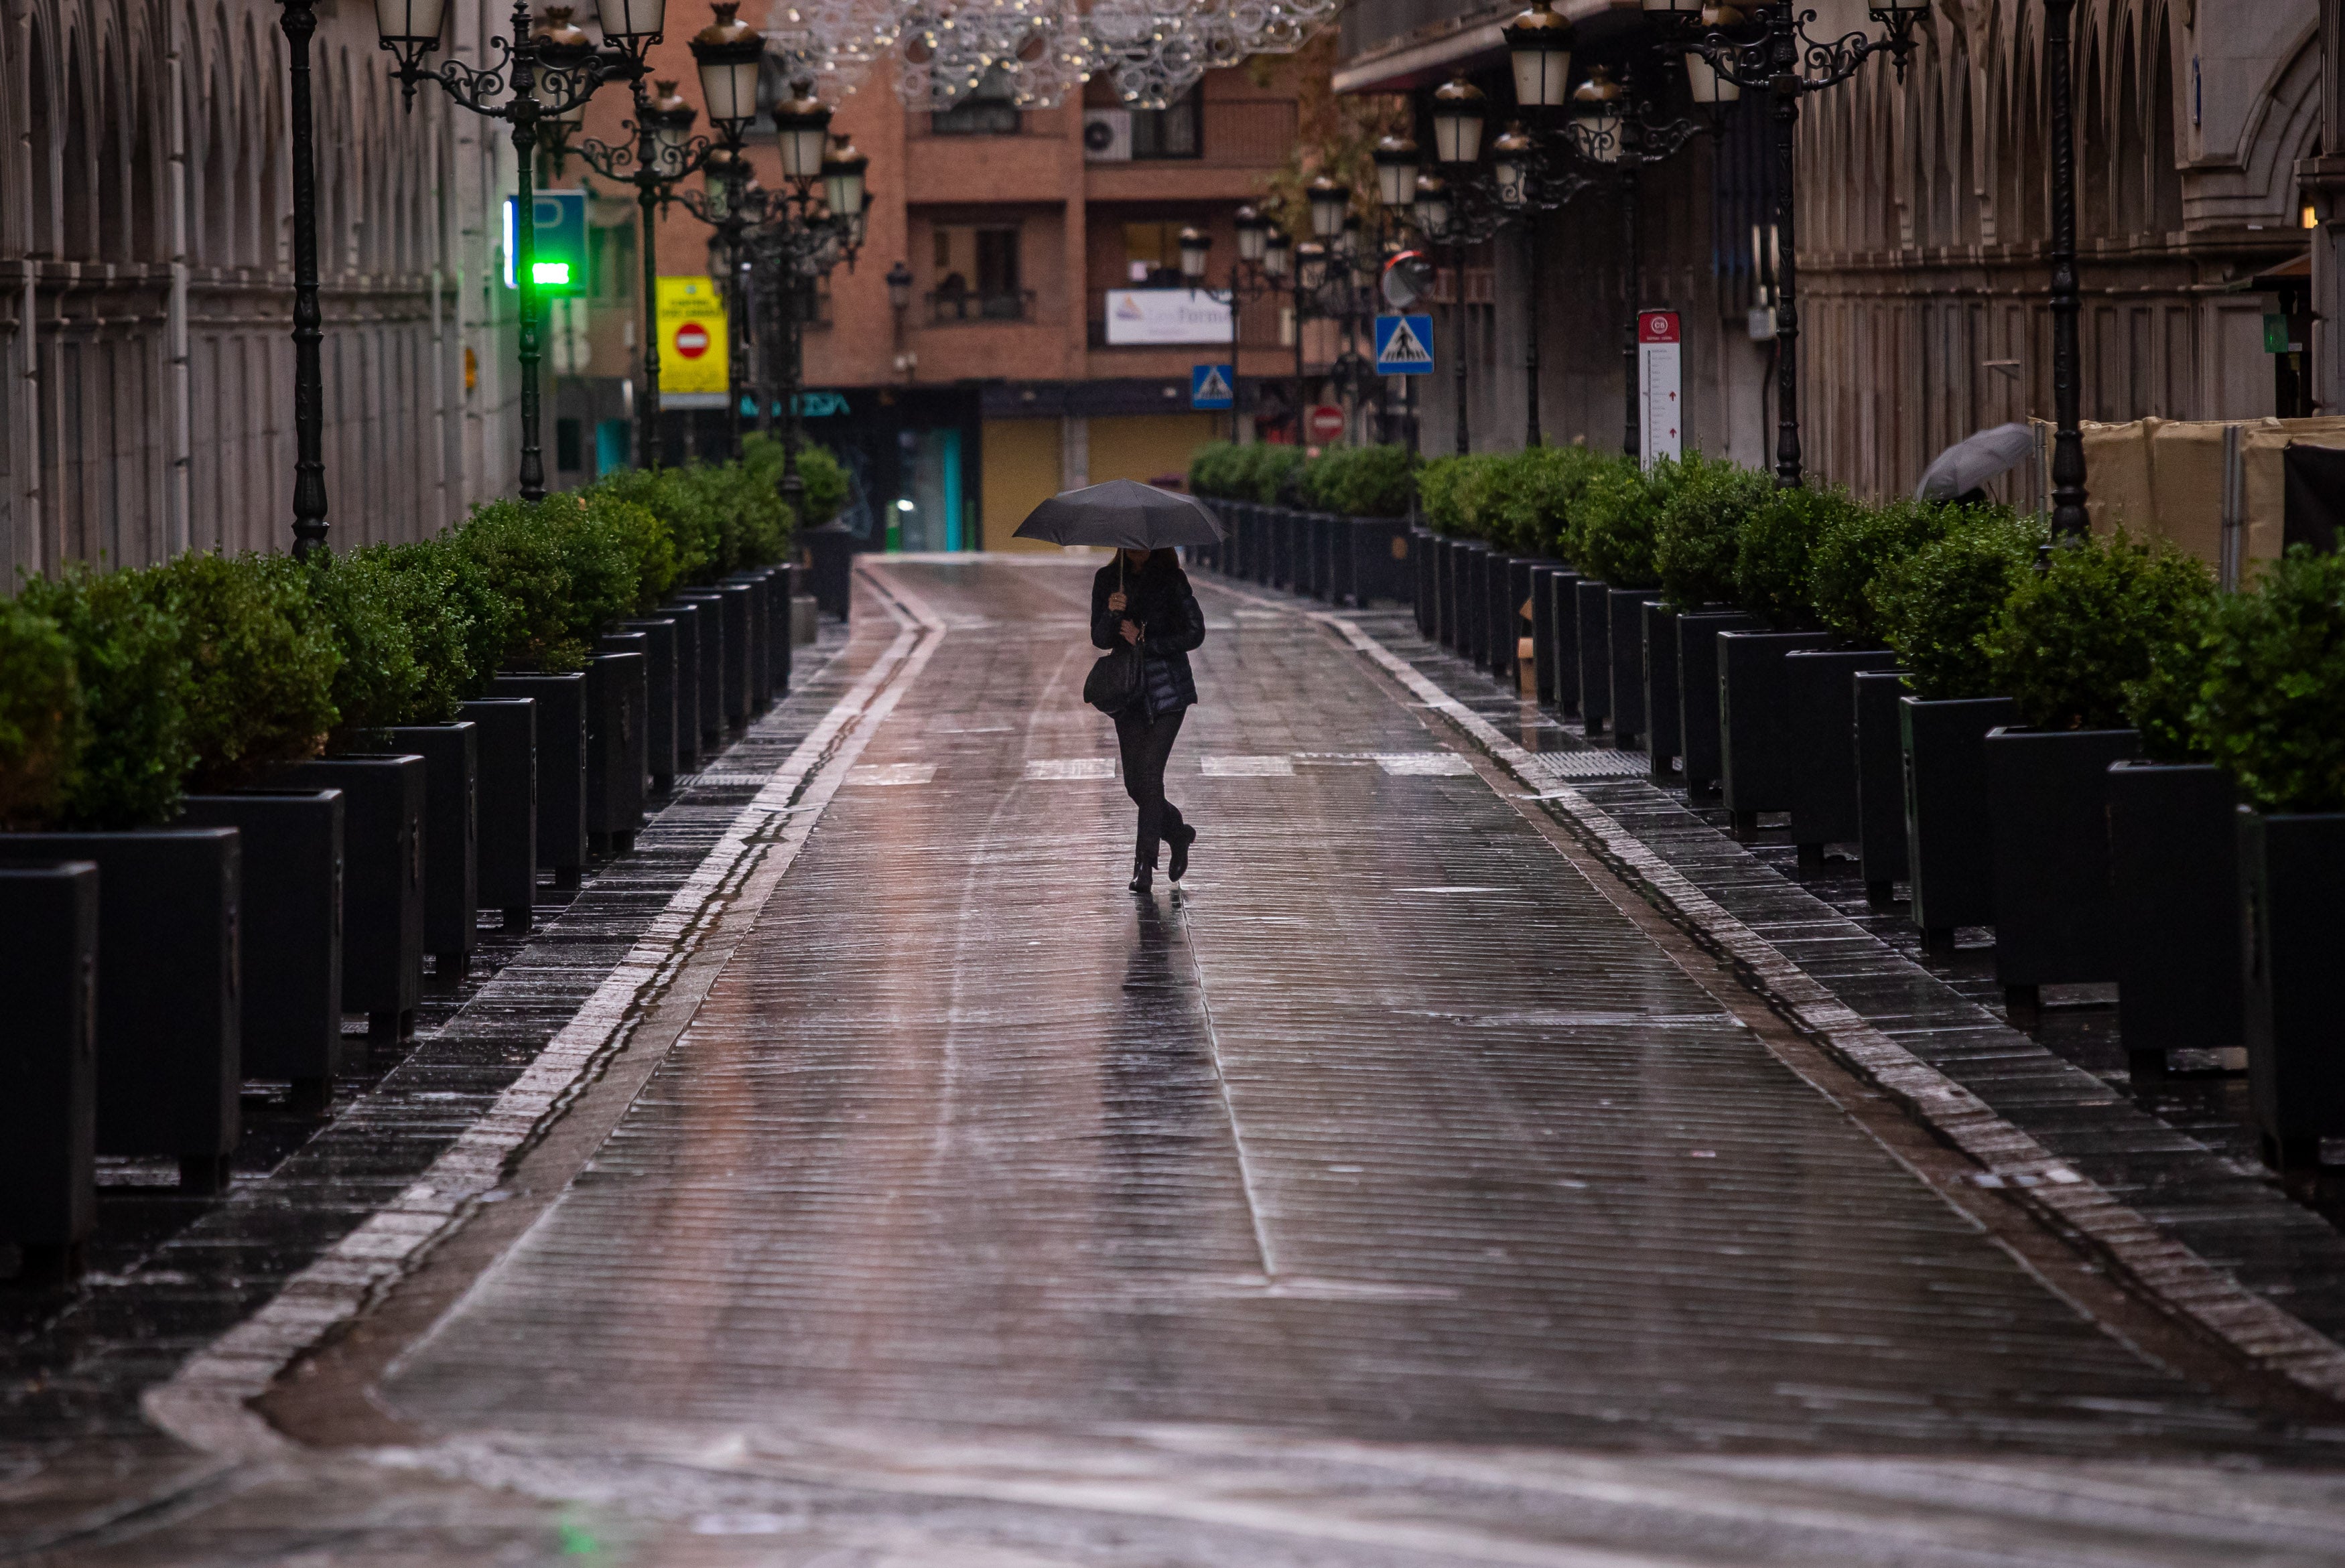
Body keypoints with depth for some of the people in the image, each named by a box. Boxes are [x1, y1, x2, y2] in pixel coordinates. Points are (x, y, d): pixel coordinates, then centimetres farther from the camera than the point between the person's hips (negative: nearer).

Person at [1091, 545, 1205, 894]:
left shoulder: (1172, 578, -4)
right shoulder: (1108, 579, 4)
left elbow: (1195, 633, -4)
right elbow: (1100, 639, -1)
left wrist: (1145, 643, -12)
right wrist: (1112, 614, -22)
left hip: (1168, 689, -4)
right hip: (1128, 689, 4)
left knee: (1150, 772, -14)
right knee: (1134, 782, 3)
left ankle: (1144, 864, -9)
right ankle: (1178, 833, 30)